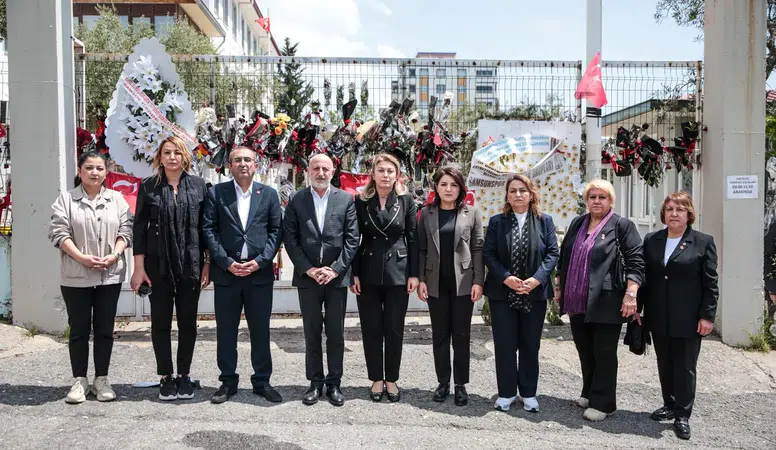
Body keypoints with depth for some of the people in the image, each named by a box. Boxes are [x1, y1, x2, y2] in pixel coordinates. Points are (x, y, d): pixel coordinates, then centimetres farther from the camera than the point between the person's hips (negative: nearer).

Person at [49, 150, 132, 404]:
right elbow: (59, 233, -5)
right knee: (79, 329, 5)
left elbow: (125, 230, 4)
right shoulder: (66, 199, 3)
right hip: (76, 277, -1)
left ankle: (101, 380, 16)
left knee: (104, 329, 7)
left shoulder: (117, 199, 8)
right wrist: (81, 257, -17)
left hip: (110, 275, 2)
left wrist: (114, 255, -12)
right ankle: (79, 381, 14)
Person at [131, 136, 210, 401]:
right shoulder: (149, 187, 2)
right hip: (158, 265, 0)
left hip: (190, 265, 0)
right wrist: (139, 267, -4)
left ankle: (184, 376, 20)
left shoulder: (198, 186, 3)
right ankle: (166, 377, 17)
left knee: (188, 321, 7)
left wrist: (208, 263, -1)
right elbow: (139, 227, 1)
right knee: (161, 322, 6)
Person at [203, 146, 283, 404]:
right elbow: (209, 230, -1)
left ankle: (262, 381, 18)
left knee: (260, 330, 7)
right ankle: (228, 381, 18)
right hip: (226, 273, 0)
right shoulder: (216, 193, 5)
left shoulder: (269, 194, 8)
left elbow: (276, 230, 3)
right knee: (226, 330, 6)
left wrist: (261, 261, -9)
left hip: (260, 272, 0)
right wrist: (227, 262, -10)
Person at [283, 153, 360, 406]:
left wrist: (336, 269, -10)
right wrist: (308, 269, -9)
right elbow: (290, 239, 0)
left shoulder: (346, 199, 3)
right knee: (311, 333, 8)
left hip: (337, 277, 0)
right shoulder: (296, 201, 4)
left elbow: (352, 238, -1)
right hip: (307, 277, 0)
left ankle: (334, 383, 17)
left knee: (336, 334, 6)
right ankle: (315, 383, 18)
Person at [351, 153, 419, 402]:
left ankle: (391, 379, 20)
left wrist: (414, 274, -4)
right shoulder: (361, 201, 1)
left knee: (394, 329, 7)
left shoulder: (406, 200, 1)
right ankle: (376, 379, 20)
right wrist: (354, 273, -3)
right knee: (371, 328, 6)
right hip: (368, 273, 1)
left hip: (398, 273, 0)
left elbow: (412, 238, 1)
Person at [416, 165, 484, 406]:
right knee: (440, 335, 8)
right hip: (436, 283, 1)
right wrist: (420, 279, -3)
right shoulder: (426, 213, 5)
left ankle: (461, 385, 14)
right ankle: (443, 382, 19)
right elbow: (421, 249, 5)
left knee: (461, 335, 5)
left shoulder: (471, 213, 3)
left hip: (463, 282, -1)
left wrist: (478, 281, -6)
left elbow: (478, 249, 1)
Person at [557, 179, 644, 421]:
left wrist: (631, 294, -16)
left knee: (604, 354, 0)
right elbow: (564, 258, 19)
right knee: (585, 351, 15)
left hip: (606, 303, -6)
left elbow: (636, 262, -9)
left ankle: (602, 403, 11)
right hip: (577, 302, 6)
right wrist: (561, 289, 18)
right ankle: (589, 393, 30)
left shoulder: (622, 226, -3)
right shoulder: (577, 224, 13)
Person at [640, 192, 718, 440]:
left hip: (688, 319, -4)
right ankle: (669, 405, 28)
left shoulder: (703, 242, -3)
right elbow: (644, 276, 9)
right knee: (664, 365, 13)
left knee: (685, 367, 4)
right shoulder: (651, 240, 7)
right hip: (658, 317, 4)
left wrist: (707, 316, -9)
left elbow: (710, 283, -5)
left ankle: (682, 415, 14)